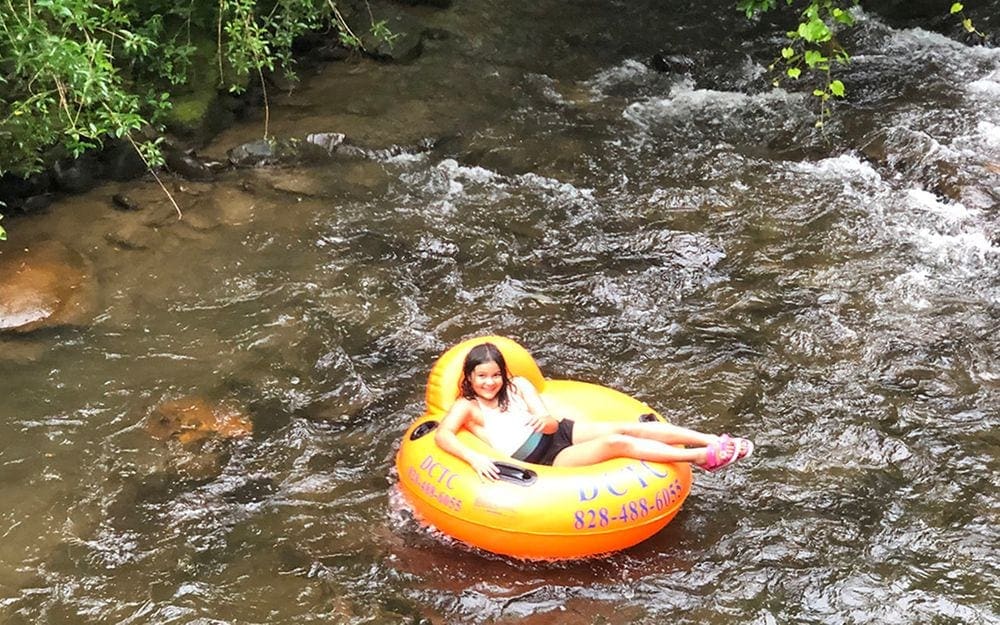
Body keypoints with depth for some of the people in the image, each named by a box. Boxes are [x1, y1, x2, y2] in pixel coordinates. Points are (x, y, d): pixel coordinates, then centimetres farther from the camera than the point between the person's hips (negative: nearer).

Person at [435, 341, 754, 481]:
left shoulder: (518, 386, 9)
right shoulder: (467, 407, -5)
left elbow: (551, 424, 1)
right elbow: (442, 435, -25)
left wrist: (546, 420, -25)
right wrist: (473, 457, -43)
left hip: (561, 433, 6)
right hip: (546, 462, -6)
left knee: (626, 428, -18)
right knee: (616, 443, -25)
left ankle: (712, 441, -20)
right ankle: (704, 457, -27)